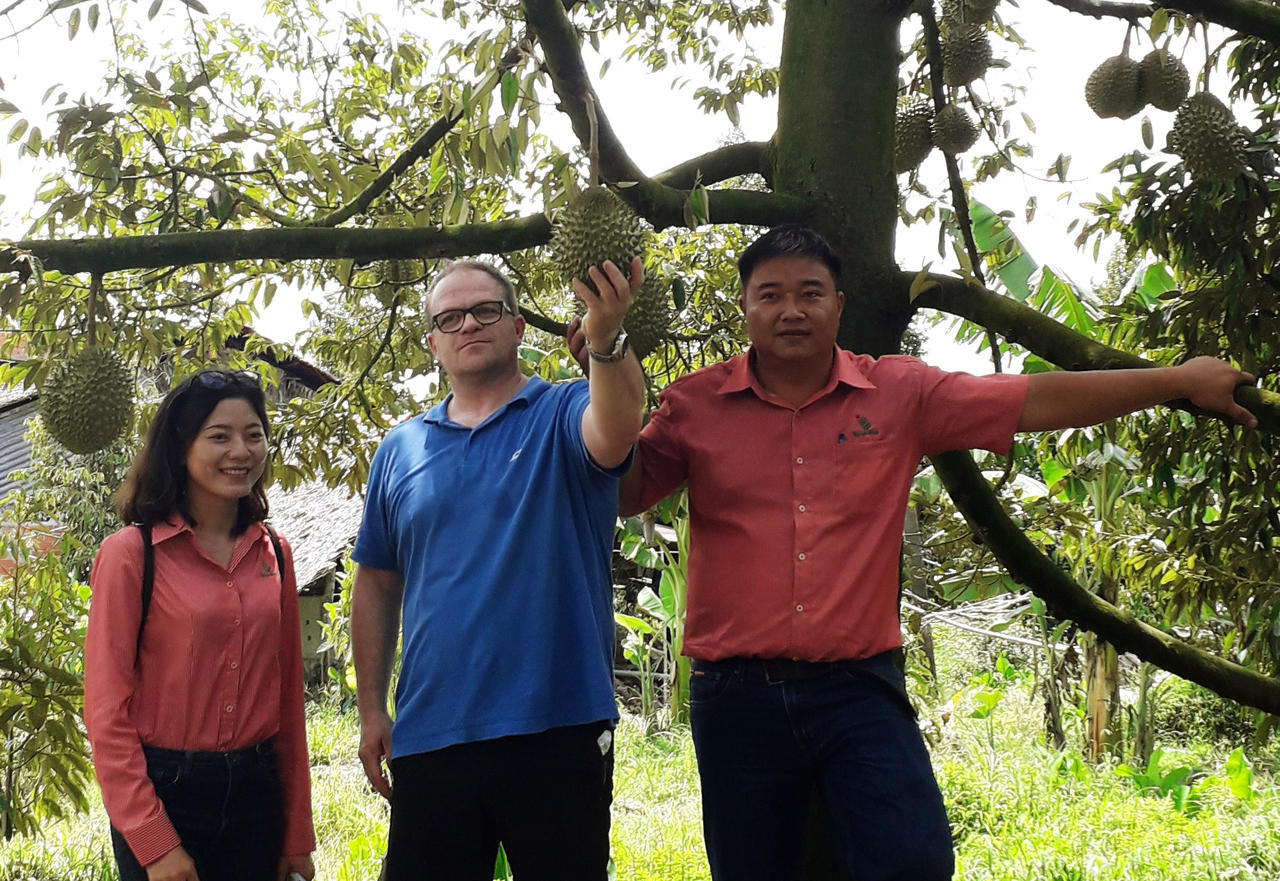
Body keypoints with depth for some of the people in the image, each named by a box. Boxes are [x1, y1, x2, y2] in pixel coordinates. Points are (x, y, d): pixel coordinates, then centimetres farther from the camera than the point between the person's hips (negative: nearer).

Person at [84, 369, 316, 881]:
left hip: (256, 793, 4)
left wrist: (298, 836, 8)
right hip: (164, 796, -4)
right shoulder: (131, 555, -8)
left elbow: (288, 699, 9)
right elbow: (107, 712, -9)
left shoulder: (273, 555, 6)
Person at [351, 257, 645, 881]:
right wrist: (371, 711, 9)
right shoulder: (401, 449, 11)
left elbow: (616, 430, -24)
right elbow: (377, 584, 15)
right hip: (428, 735, 3)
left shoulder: (565, 415, 1)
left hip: (559, 729, -3)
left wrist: (606, 339, -43)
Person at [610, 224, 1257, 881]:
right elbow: (625, 495, 8)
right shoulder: (695, 405, 4)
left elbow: (1036, 401, 5)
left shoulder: (900, 395, 4)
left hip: (857, 686, 0)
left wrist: (1180, 380, 6)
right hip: (736, 696, 1)